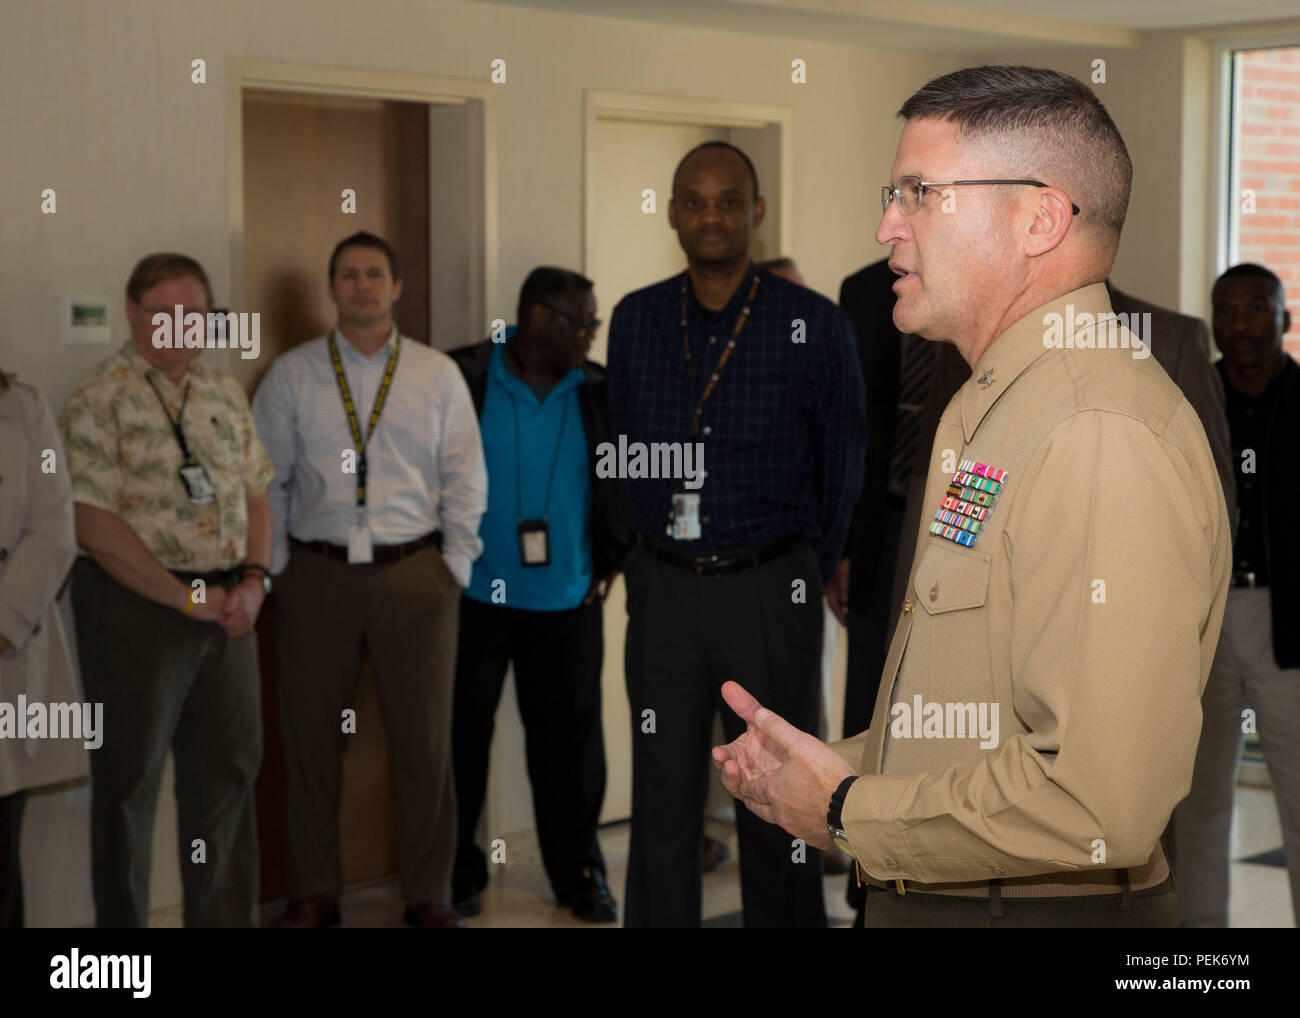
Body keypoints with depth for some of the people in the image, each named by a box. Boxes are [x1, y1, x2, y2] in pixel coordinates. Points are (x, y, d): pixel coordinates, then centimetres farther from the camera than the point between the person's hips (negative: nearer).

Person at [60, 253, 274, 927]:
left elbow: (254, 494, 15)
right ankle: (123, 923, 15)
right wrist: (189, 598, -14)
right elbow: (97, 526, -16)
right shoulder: (99, 403, -9)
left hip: (228, 609, 6)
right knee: (129, 782, 4)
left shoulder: (225, 394, 11)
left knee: (230, 771, 12)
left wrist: (253, 581, -3)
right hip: (138, 603, -6)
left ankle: (226, 918, 23)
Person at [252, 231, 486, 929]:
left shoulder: (438, 375, 7)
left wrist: (455, 567, 0)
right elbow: (267, 479, 6)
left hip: (413, 571, 0)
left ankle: (428, 894, 15)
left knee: (425, 740, 2)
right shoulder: (291, 375, 6)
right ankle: (312, 893, 18)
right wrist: (274, 568, 0)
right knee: (311, 740, 5)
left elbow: (466, 479, 6)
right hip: (316, 573, 0)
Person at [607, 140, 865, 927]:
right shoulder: (636, 321, 5)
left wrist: (804, 585, 6)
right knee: (662, 808, 6)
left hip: (770, 590, -2)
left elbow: (841, 470, 3)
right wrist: (647, 555, 11)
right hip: (663, 588, 3)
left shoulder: (817, 328, -5)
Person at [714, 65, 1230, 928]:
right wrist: (840, 761, 2)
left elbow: (1102, 802, -29)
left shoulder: (1105, 437, -22)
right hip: (928, 901, 9)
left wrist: (848, 815, -17)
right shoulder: (997, 414, 12)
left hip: (1045, 906, -9)